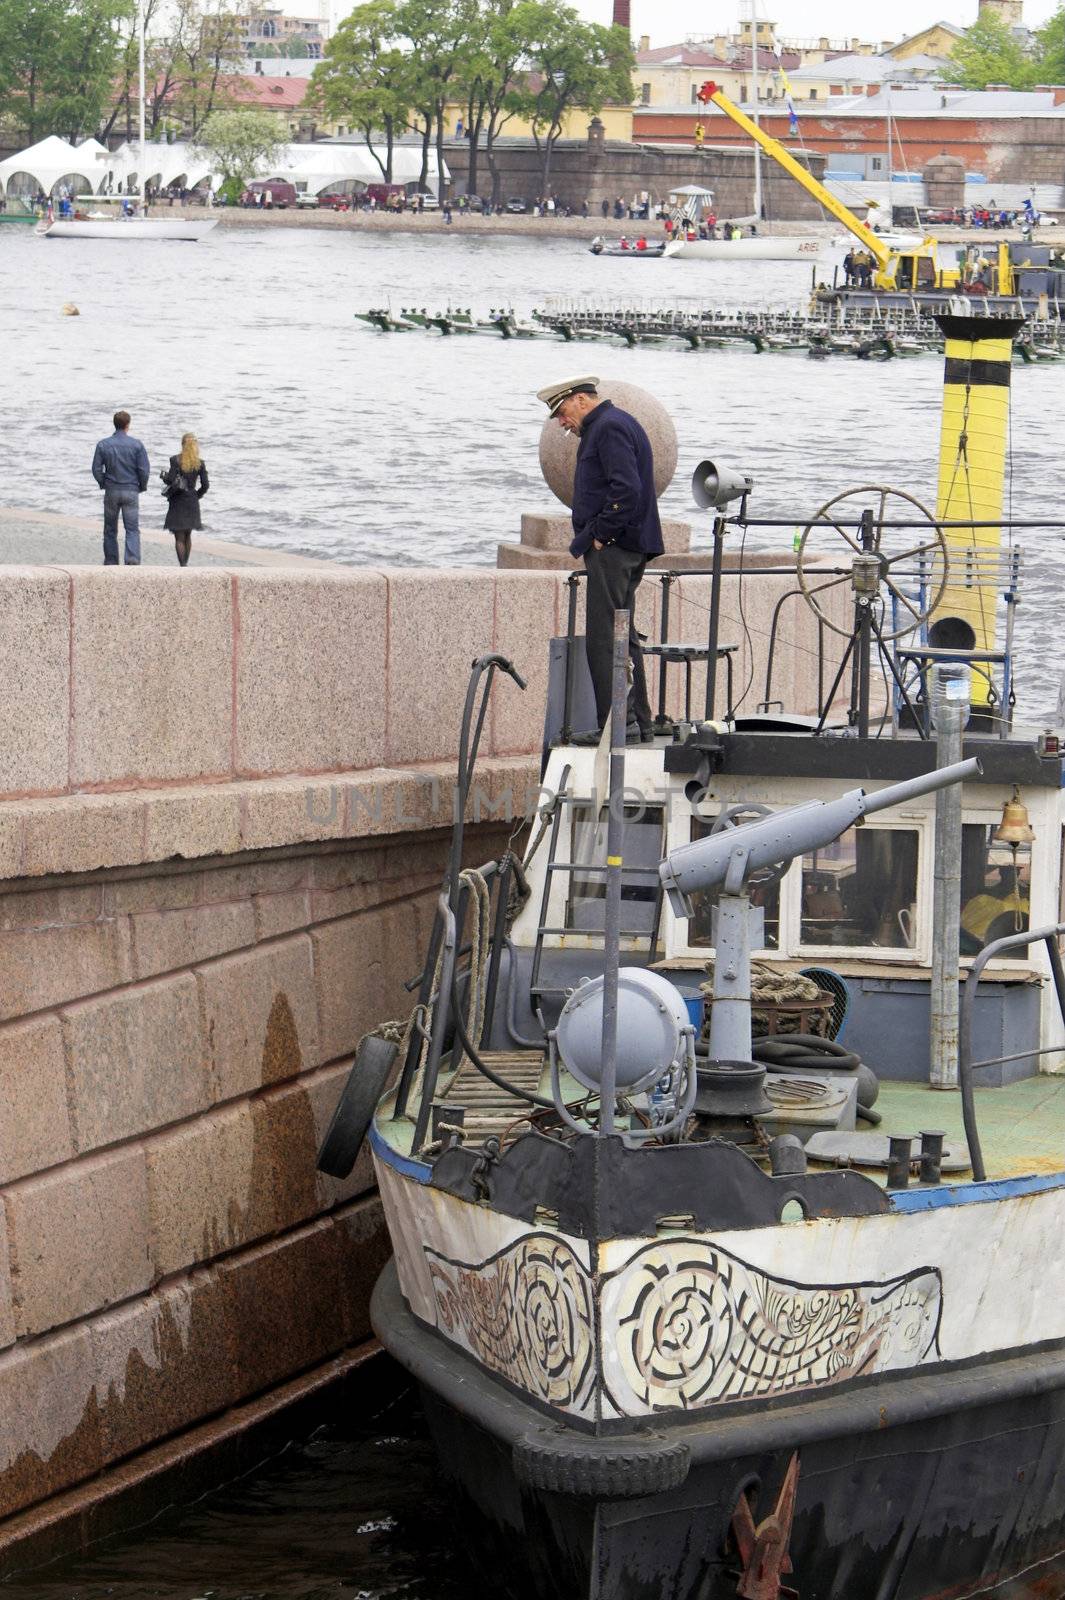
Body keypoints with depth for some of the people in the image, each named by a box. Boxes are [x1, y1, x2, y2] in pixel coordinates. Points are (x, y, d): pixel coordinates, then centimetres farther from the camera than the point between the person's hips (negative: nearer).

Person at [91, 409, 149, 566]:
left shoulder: (103, 445, -3)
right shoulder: (136, 445, -6)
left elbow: (96, 470, -3)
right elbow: (144, 469, -6)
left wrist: (104, 484, 12)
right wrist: (142, 487, 10)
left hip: (111, 492, 1)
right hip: (131, 491, -1)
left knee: (110, 530, 12)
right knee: (132, 529, -1)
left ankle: (111, 563, 15)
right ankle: (133, 561, -18)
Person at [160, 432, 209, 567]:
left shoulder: (175, 460, -11)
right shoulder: (200, 463, -2)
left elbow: (171, 480, -16)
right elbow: (205, 485, -3)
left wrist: (163, 476, 5)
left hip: (177, 501, -3)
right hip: (192, 502, 3)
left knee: (179, 537, 0)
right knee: (188, 535, 19)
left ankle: (182, 565, -9)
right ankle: (185, 562, 26)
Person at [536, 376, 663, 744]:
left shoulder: (609, 427, -11)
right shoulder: (610, 425, 21)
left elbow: (626, 489, -23)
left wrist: (601, 535, -17)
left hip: (613, 548, -11)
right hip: (622, 549, 11)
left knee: (604, 640, -11)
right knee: (622, 638, 13)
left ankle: (619, 723, -12)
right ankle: (638, 724, 15)